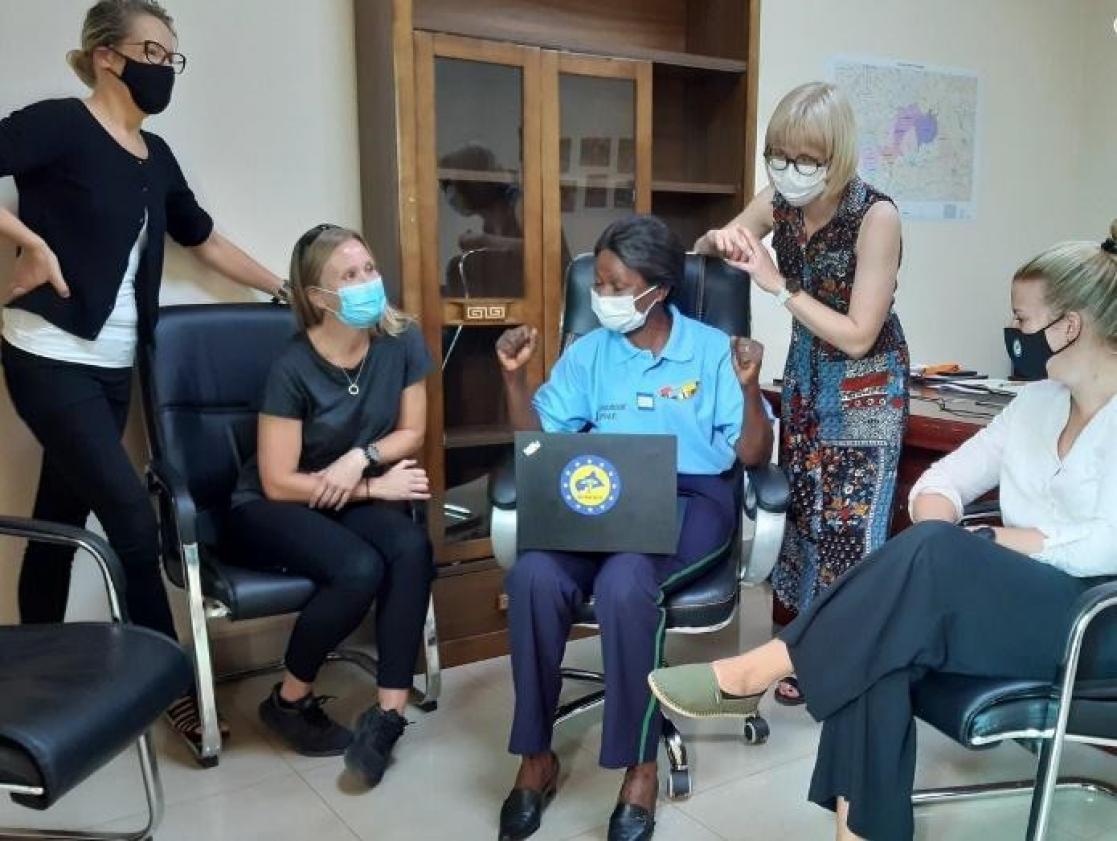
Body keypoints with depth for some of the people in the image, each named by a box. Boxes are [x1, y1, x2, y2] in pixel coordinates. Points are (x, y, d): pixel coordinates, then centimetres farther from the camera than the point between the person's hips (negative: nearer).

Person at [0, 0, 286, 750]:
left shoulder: (156, 157, 13)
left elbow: (206, 241, 22)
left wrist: (288, 291, 23)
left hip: (113, 367, 7)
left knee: (63, 521, 12)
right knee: (132, 518, -9)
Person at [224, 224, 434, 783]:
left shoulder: (402, 341, -9)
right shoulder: (293, 368, -21)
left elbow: (411, 433, 2)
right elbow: (278, 484, -18)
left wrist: (361, 456, -18)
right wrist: (374, 488, -20)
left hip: (352, 499, 4)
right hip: (269, 510, -4)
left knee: (412, 547, -28)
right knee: (360, 568, -31)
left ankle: (387, 715, -20)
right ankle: (289, 701, -4)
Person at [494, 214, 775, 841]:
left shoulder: (712, 350, 7)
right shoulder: (588, 353, 14)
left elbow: (754, 457, 3)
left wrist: (749, 388, -14)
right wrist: (516, 376, -1)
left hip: (693, 497, -2)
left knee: (623, 583, -35)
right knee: (533, 574, -29)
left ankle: (640, 766, -15)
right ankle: (536, 757, -11)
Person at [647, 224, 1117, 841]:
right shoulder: (1036, 403, 15)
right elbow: (944, 478, 13)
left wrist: (969, 545, -14)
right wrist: (940, 531, -10)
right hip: (1019, 600, 6)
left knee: (933, 556, -34)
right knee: (881, 643, -27)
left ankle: (755, 674, -23)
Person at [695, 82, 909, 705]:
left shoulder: (876, 216, -24)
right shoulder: (778, 202, -7)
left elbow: (857, 336, -25)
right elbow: (699, 253, 7)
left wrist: (779, 286, -28)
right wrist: (721, 240, -16)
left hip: (866, 387, -5)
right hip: (805, 375, 6)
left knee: (850, 524, -2)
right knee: (800, 514, 10)